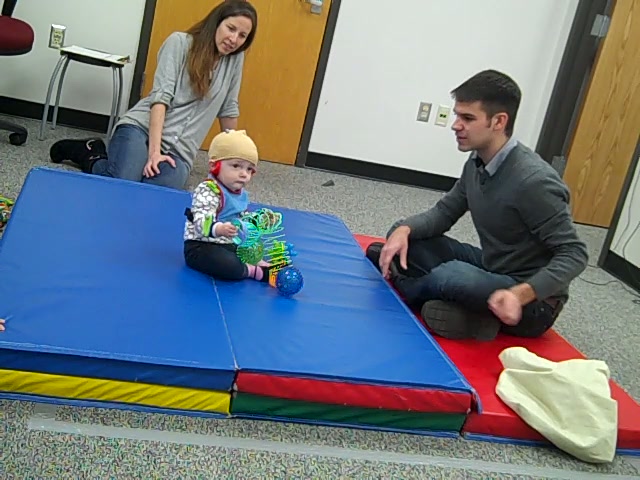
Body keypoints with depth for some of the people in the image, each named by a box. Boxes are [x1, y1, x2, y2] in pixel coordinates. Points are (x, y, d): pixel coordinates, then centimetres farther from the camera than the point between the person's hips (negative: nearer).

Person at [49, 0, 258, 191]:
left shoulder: (235, 59, 11)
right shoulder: (179, 42, 0)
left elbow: (228, 109, 18)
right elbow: (161, 96, -10)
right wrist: (154, 149, -21)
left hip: (179, 150, 3)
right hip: (142, 127, -3)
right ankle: (93, 156, 5)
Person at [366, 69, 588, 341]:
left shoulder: (534, 181, -27)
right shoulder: (477, 162, -2)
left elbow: (574, 254, -23)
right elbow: (445, 211, 7)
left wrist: (521, 294, -38)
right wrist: (404, 230, -15)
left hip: (534, 302, -8)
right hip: (491, 269, 8)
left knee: (452, 276, -34)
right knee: (403, 241, -1)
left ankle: (403, 293, -3)